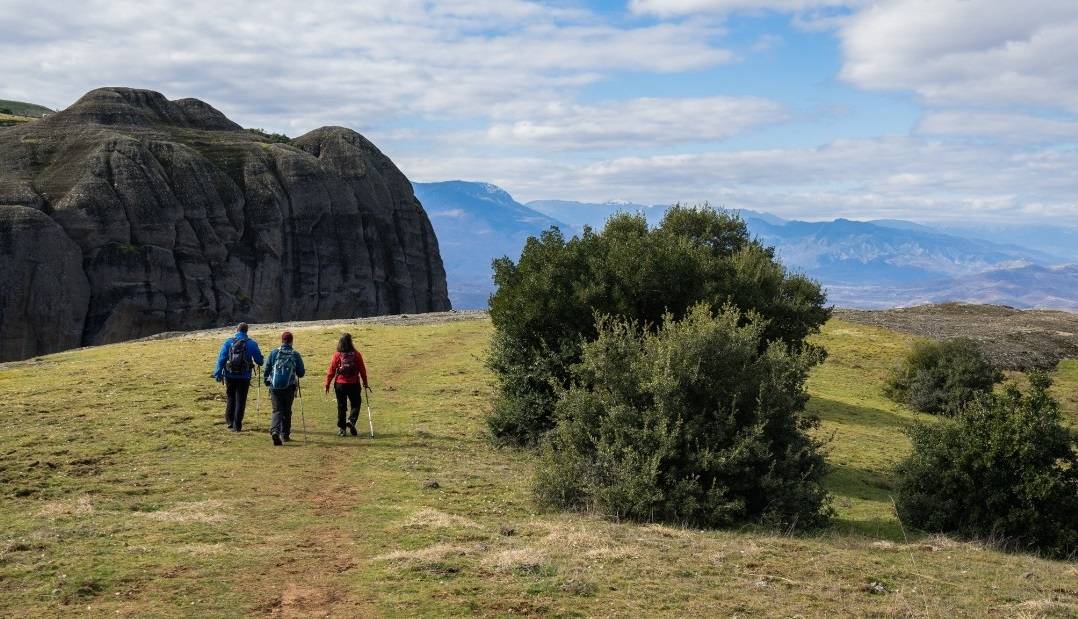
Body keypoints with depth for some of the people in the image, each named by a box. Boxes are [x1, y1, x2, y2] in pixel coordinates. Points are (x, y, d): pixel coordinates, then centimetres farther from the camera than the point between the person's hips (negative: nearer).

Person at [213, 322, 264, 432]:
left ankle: (230, 422, 22)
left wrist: (218, 374, -1)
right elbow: (259, 360, 2)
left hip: (230, 376, 1)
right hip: (244, 377, -1)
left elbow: (221, 358, -4)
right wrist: (259, 363, 26)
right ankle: (237, 425, 1)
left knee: (230, 399, 18)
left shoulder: (228, 342, -1)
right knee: (240, 401, 4)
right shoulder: (251, 343, -3)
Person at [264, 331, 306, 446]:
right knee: (287, 411, 15)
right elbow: (301, 373, 1)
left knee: (277, 410, 1)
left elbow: (267, 369, 2)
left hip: (275, 387, 0)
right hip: (289, 387, 0)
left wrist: (267, 382, 16)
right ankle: (285, 435, 20)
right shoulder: (295, 354, -3)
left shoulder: (274, 352, -1)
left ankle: (274, 431, -23)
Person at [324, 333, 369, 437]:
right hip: (354, 384, 0)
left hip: (340, 384, 1)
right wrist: (365, 383, 11)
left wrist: (327, 384, 7)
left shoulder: (337, 355, -6)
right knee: (355, 404, 13)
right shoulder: (356, 354, -5)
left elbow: (331, 370, -3)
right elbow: (362, 369, 0)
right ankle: (351, 421, -10)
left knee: (341, 406, 9)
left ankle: (341, 428, 10)